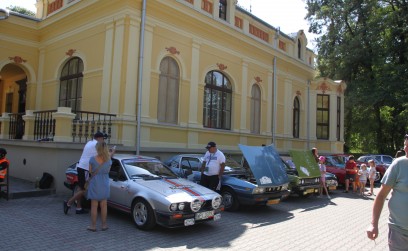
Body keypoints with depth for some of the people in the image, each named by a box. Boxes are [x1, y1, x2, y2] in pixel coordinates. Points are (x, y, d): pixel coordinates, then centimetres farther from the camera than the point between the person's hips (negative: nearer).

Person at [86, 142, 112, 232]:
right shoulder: (109, 160, -7)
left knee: (94, 205, 7)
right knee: (104, 205, 12)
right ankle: (104, 225, 18)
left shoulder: (92, 159, -14)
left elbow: (90, 171, -2)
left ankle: (93, 226, 14)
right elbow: (108, 171, 5)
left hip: (95, 184, -2)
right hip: (104, 184, 2)